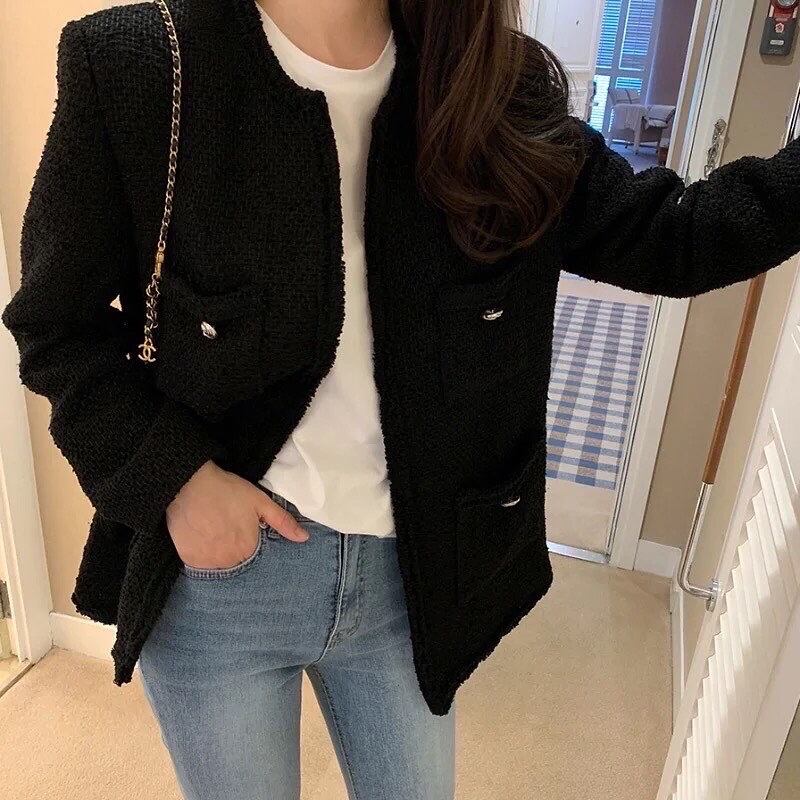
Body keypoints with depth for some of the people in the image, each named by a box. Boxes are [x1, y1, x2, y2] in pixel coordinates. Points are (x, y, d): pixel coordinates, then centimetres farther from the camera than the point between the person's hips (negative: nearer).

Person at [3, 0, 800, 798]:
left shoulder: (499, 90, -5)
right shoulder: (134, 65, -14)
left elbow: (666, 236, -1)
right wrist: (171, 474, -17)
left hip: (407, 572, 3)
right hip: (213, 568, -2)